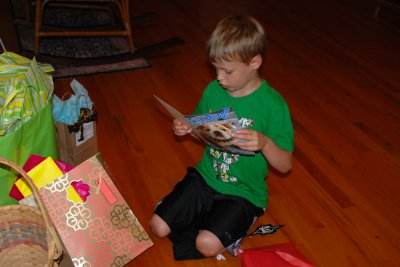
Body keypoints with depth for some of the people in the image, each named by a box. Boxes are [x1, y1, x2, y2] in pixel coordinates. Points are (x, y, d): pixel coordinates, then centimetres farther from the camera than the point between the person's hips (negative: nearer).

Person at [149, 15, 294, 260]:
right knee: (158, 226, -7)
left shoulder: (273, 104, -17)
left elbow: (285, 165, -15)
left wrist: (264, 142, -35)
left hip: (244, 193, -4)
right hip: (204, 177, 5)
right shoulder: (213, 90, -3)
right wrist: (185, 129, -9)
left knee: (207, 245, -24)